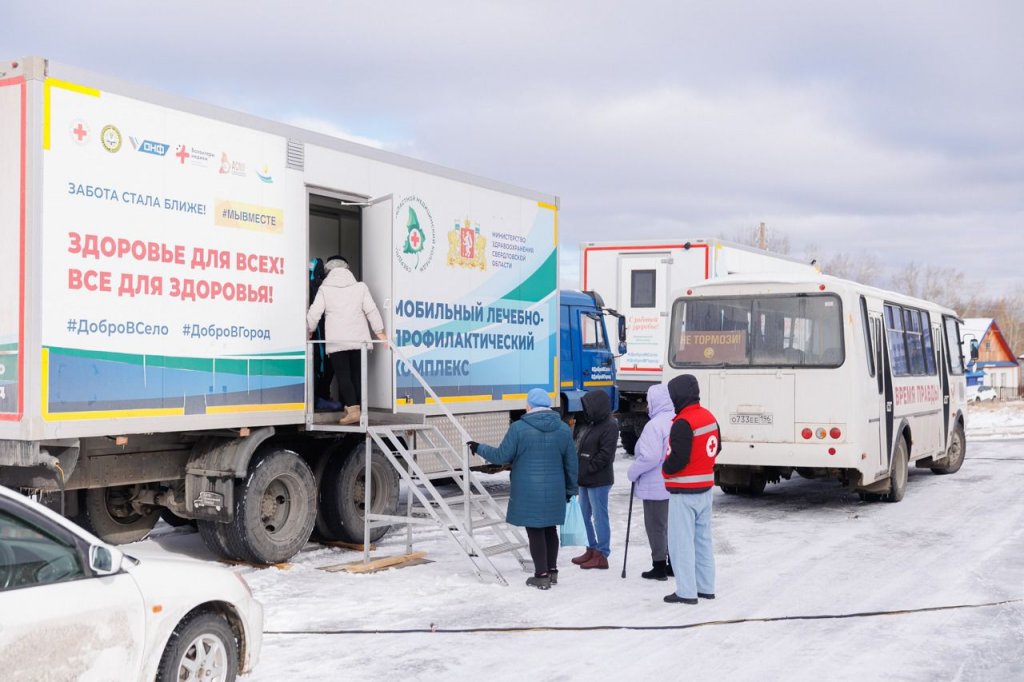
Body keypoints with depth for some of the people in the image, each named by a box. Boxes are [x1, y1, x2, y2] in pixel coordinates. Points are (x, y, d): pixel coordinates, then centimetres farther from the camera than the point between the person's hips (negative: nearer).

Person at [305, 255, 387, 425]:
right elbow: (371, 311, 4)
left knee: (342, 375, -4)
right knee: (355, 374, 11)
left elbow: (314, 313, 1)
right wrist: (380, 332, 12)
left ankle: (353, 409, -18)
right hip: (358, 339, 3)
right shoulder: (360, 287, 7)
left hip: (336, 340, -3)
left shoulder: (325, 289, 2)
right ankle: (351, 408, 13)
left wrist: (309, 331, 19)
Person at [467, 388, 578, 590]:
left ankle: (541, 575, 4)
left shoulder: (519, 428, -11)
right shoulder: (563, 429, 3)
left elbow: (502, 455, -7)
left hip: (528, 492, -4)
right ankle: (552, 571, 25)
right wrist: (570, 489, 18)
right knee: (550, 529, 17)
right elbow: (571, 464, 7)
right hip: (554, 491, 4)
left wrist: (479, 448, 9)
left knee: (535, 531, 2)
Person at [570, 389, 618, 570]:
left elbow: (605, 455, -20)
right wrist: (579, 471, 8)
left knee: (599, 517, -3)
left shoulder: (610, 426, -14)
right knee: (585, 516, 15)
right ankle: (592, 550, 26)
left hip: (599, 481, -9)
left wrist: (587, 470, -18)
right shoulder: (594, 424, 15)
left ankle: (602, 555, 3)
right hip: (585, 480, 9)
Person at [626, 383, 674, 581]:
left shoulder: (655, 425, -20)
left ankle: (659, 567, 8)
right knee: (672, 524, 18)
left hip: (656, 486, -8)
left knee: (656, 527, 2)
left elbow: (650, 457, -25)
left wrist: (632, 472, -10)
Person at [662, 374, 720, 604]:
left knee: (682, 541, -2)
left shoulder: (683, 423, -21)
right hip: (705, 486, 9)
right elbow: (716, 448, 17)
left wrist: (665, 470, -6)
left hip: (684, 491, -9)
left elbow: (678, 459, -24)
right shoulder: (709, 417, 8)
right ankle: (706, 587, 23)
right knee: (703, 538, 16)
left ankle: (686, 592, 0)